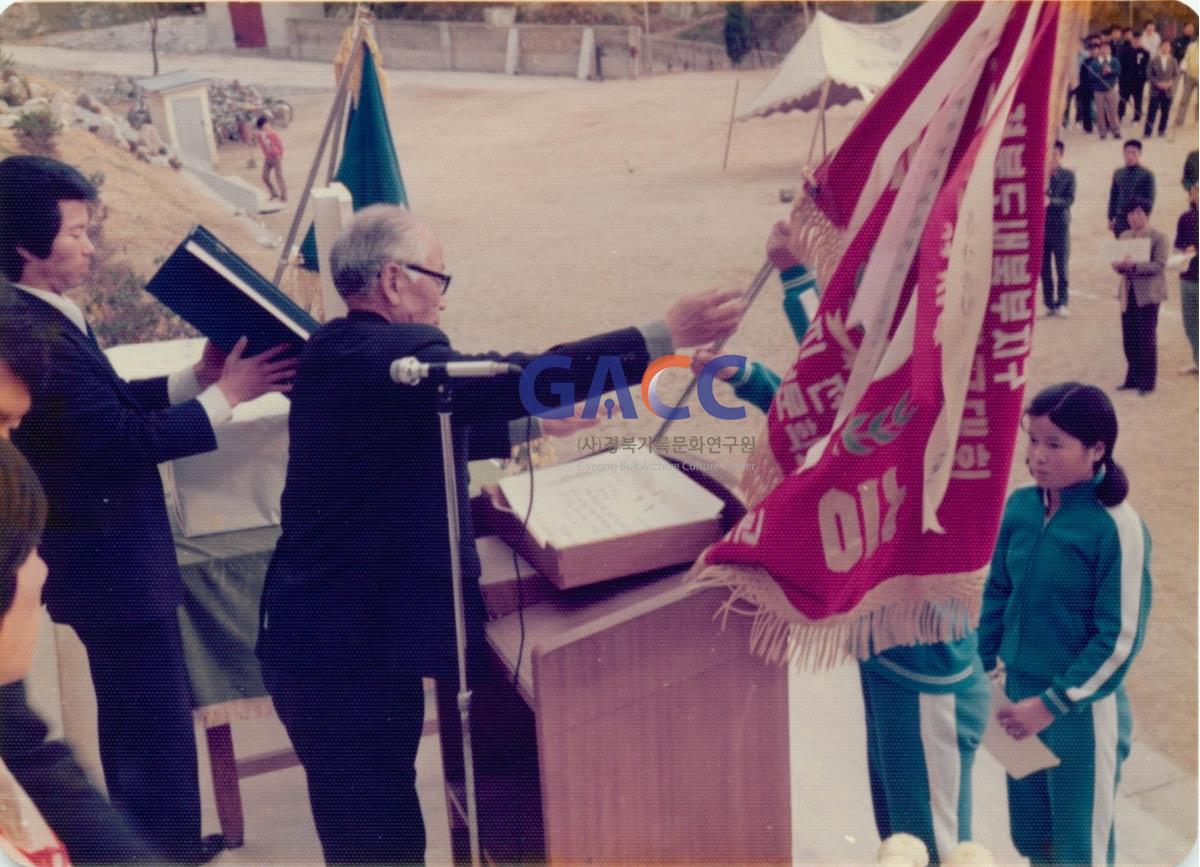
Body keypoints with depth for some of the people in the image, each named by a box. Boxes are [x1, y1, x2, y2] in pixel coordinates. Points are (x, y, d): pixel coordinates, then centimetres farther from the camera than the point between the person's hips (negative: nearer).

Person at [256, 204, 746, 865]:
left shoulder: (341, 349, 11)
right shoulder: (385, 352, -21)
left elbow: (428, 432, 24)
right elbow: (513, 377, -33)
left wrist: (532, 425, 23)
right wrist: (660, 339, -32)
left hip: (326, 638, 10)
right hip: (347, 657, -10)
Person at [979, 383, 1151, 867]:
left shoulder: (1117, 527, -18)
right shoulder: (1020, 506, -2)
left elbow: (1121, 639, -16)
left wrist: (1053, 704, -16)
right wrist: (985, 666, 6)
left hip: (1082, 708, -5)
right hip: (1020, 693, 5)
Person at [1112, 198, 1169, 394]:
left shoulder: (1158, 238, -6)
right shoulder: (1125, 236, 12)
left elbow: (1159, 265, -15)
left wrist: (1134, 266, -27)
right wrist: (1119, 266, -11)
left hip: (1147, 295, -6)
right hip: (1128, 293, 6)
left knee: (1146, 338, -2)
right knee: (1129, 338, 9)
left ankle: (1147, 382, 6)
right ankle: (1133, 378, 22)